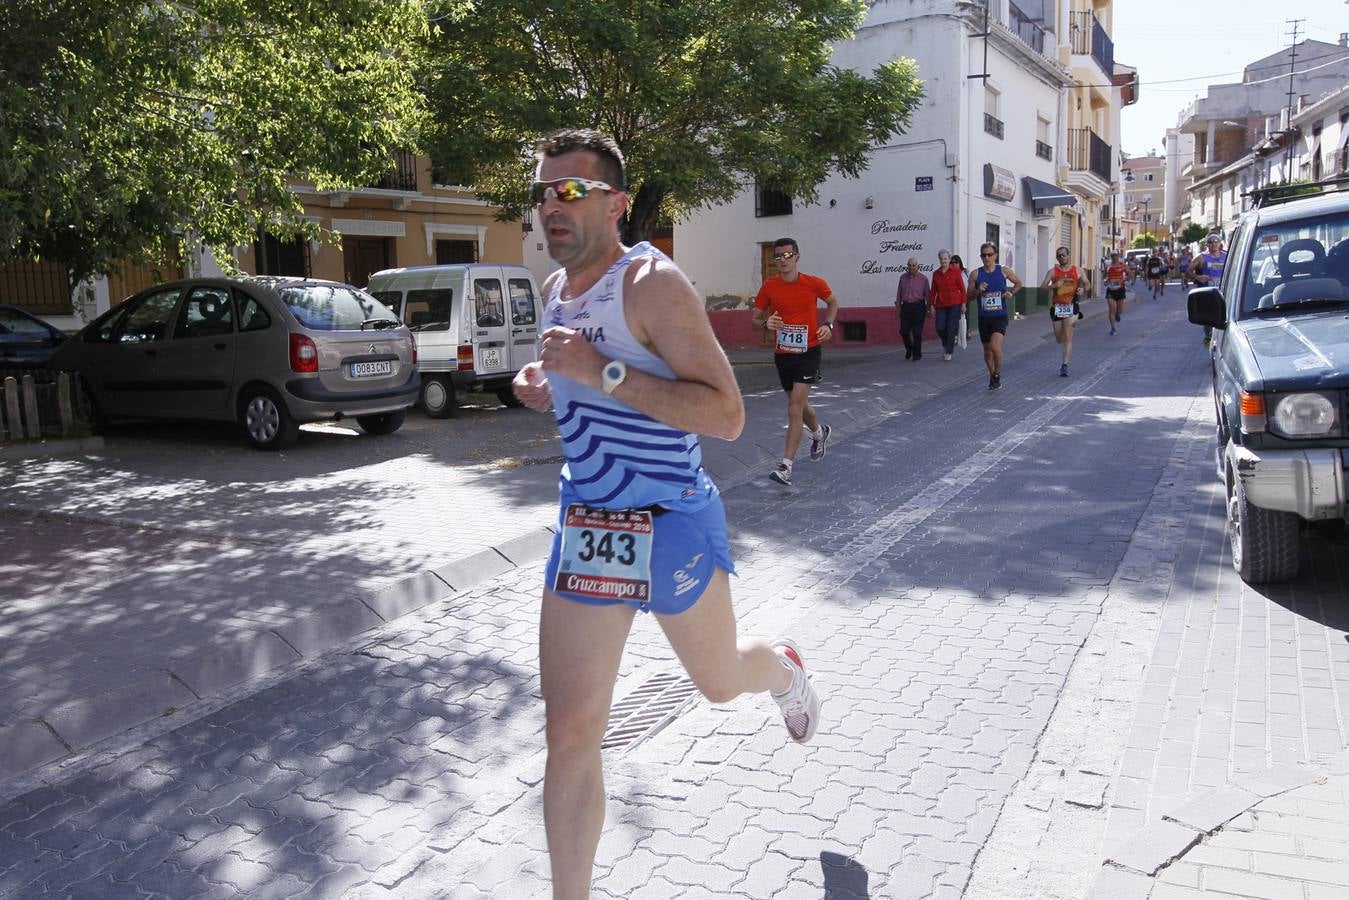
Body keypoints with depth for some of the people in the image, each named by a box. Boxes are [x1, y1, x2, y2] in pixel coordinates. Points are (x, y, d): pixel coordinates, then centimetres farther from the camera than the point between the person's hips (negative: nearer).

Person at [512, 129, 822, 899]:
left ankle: (787, 669, 57)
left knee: (720, 681, 20)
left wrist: (602, 373, -30)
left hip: (674, 524, -5)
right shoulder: (558, 288, 7)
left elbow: (728, 416, -24)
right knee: (570, 733, 2)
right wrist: (549, 389, 3)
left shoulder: (654, 283, -17)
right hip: (585, 526, 6)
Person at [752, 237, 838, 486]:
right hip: (782, 353, 3)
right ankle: (819, 433, 51)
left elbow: (832, 303, 13)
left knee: (795, 407, -14)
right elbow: (756, 317, 4)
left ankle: (786, 465, -11)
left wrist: (828, 324, -5)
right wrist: (766, 323, -18)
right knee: (799, 403, 19)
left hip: (808, 352, -3)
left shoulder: (815, 284, -7)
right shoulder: (769, 287, -5)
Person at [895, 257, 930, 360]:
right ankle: (909, 348, 27)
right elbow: (899, 293, 11)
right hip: (905, 306, 3)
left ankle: (917, 354, 10)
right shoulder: (903, 277, 7)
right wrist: (897, 306, 9)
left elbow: (927, 294, 1)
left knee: (917, 332, -2)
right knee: (904, 331, 0)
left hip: (918, 307, -3)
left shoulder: (923, 278, -1)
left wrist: (929, 309, 1)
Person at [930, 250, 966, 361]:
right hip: (940, 304, 3)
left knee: (951, 328, -3)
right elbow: (933, 291, 12)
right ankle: (946, 344, 24)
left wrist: (963, 303, -6)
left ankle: (949, 352, 9)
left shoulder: (956, 271, -1)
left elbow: (962, 288, -1)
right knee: (940, 328, -5)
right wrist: (932, 306, 8)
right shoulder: (936, 273, 9)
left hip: (954, 303, -3)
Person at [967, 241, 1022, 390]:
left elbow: (1018, 283, 16)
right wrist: (978, 291, -17)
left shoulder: (1004, 271, -1)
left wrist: (1012, 292, -4)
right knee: (987, 350, 12)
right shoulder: (975, 274, 0)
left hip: (1000, 316, -2)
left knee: (995, 346, -22)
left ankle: (997, 374, 0)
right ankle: (992, 375, 34)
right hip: (984, 317, 2)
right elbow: (969, 296, 3)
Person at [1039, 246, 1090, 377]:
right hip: (1056, 307, 2)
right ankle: (1067, 355, 41)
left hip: (1071, 306, -2)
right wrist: (1054, 285, -23)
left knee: (1068, 337, -13)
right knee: (1059, 338, 12)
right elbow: (1042, 287, -4)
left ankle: (1065, 366, -15)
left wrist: (1083, 289, -7)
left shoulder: (1077, 270, 6)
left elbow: (1088, 284, 16)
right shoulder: (1053, 271, 4)